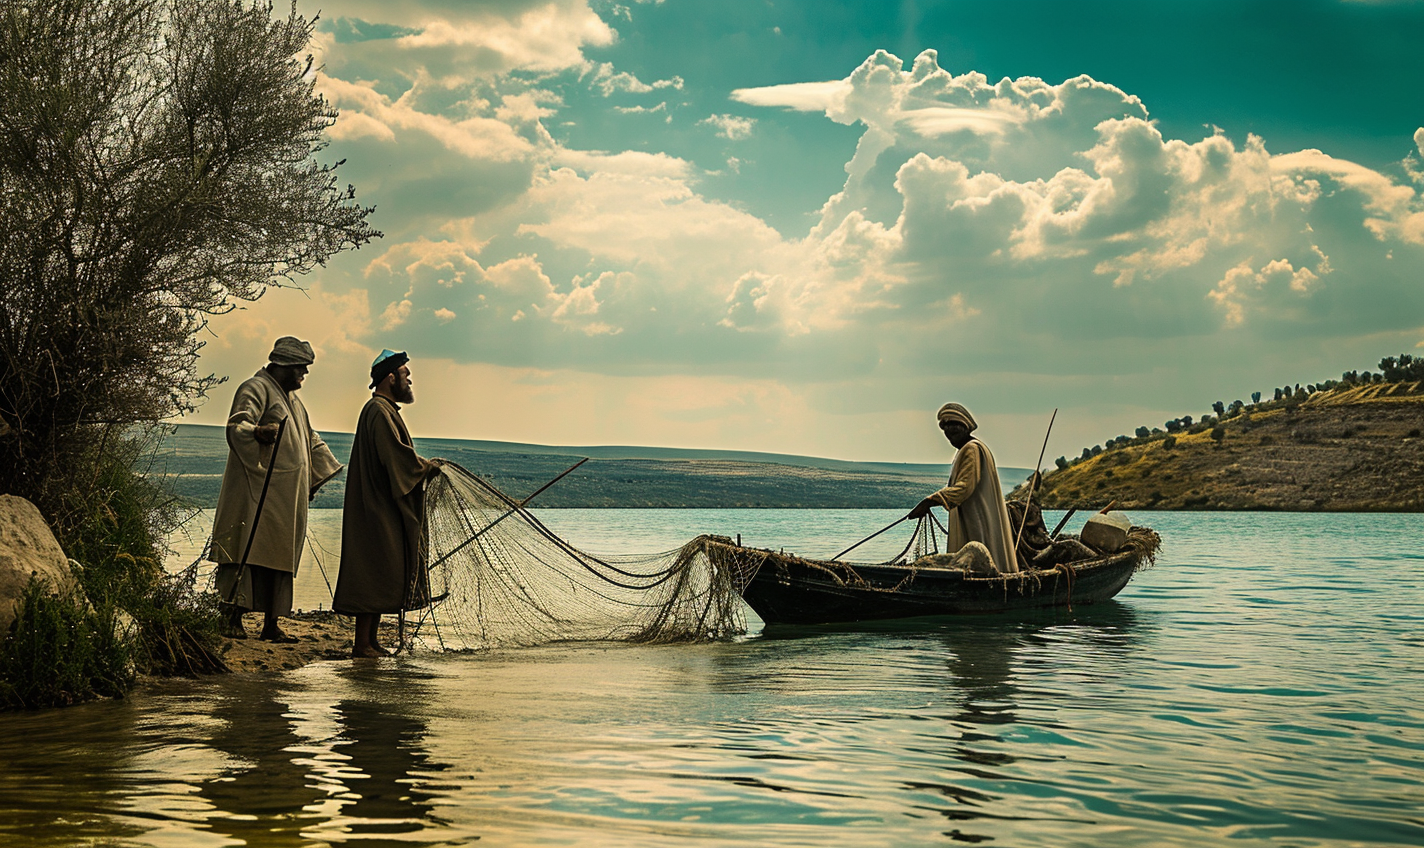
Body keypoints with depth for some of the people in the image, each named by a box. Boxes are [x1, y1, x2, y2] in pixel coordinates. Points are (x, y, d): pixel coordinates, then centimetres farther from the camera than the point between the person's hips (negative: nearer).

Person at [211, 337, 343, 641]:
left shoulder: (291, 399, 25)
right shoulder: (256, 389, -4)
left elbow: (310, 438, 37)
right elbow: (237, 426, -20)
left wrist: (324, 470, 32)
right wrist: (258, 432, -40)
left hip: (287, 496, 9)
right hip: (258, 492, -9)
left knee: (280, 556, 4)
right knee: (247, 551, -12)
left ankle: (271, 624, 4)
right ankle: (234, 619, -12)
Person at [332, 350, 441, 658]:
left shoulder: (384, 409, 20)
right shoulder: (379, 411, -14)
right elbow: (397, 456, -23)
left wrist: (423, 465, 7)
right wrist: (429, 466, -9)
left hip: (386, 511, 11)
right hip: (379, 510, -11)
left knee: (382, 576, 11)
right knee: (375, 573, -8)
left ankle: (371, 641, 14)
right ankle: (363, 643, -5)